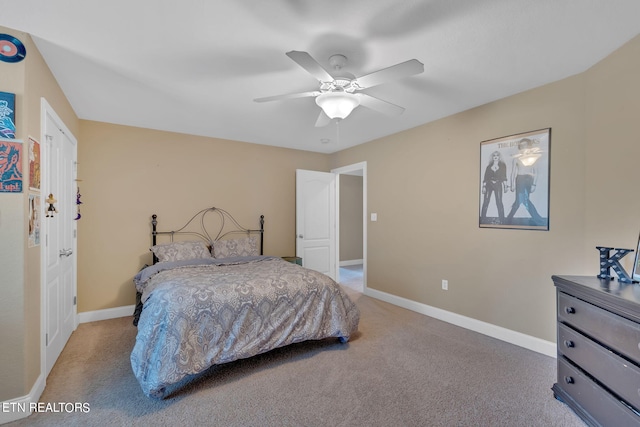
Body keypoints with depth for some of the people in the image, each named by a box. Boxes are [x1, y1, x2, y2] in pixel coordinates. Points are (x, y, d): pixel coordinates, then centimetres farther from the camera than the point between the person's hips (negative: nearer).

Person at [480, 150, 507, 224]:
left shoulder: (502, 165, 9)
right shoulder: (489, 166, 10)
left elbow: (504, 177, 5)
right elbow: (485, 177, 6)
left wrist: (505, 186, -2)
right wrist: (483, 186, 0)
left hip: (498, 185, -1)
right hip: (489, 185, 1)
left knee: (499, 202, -6)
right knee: (485, 202, -6)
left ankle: (501, 220, 0)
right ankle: (483, 219, -3)